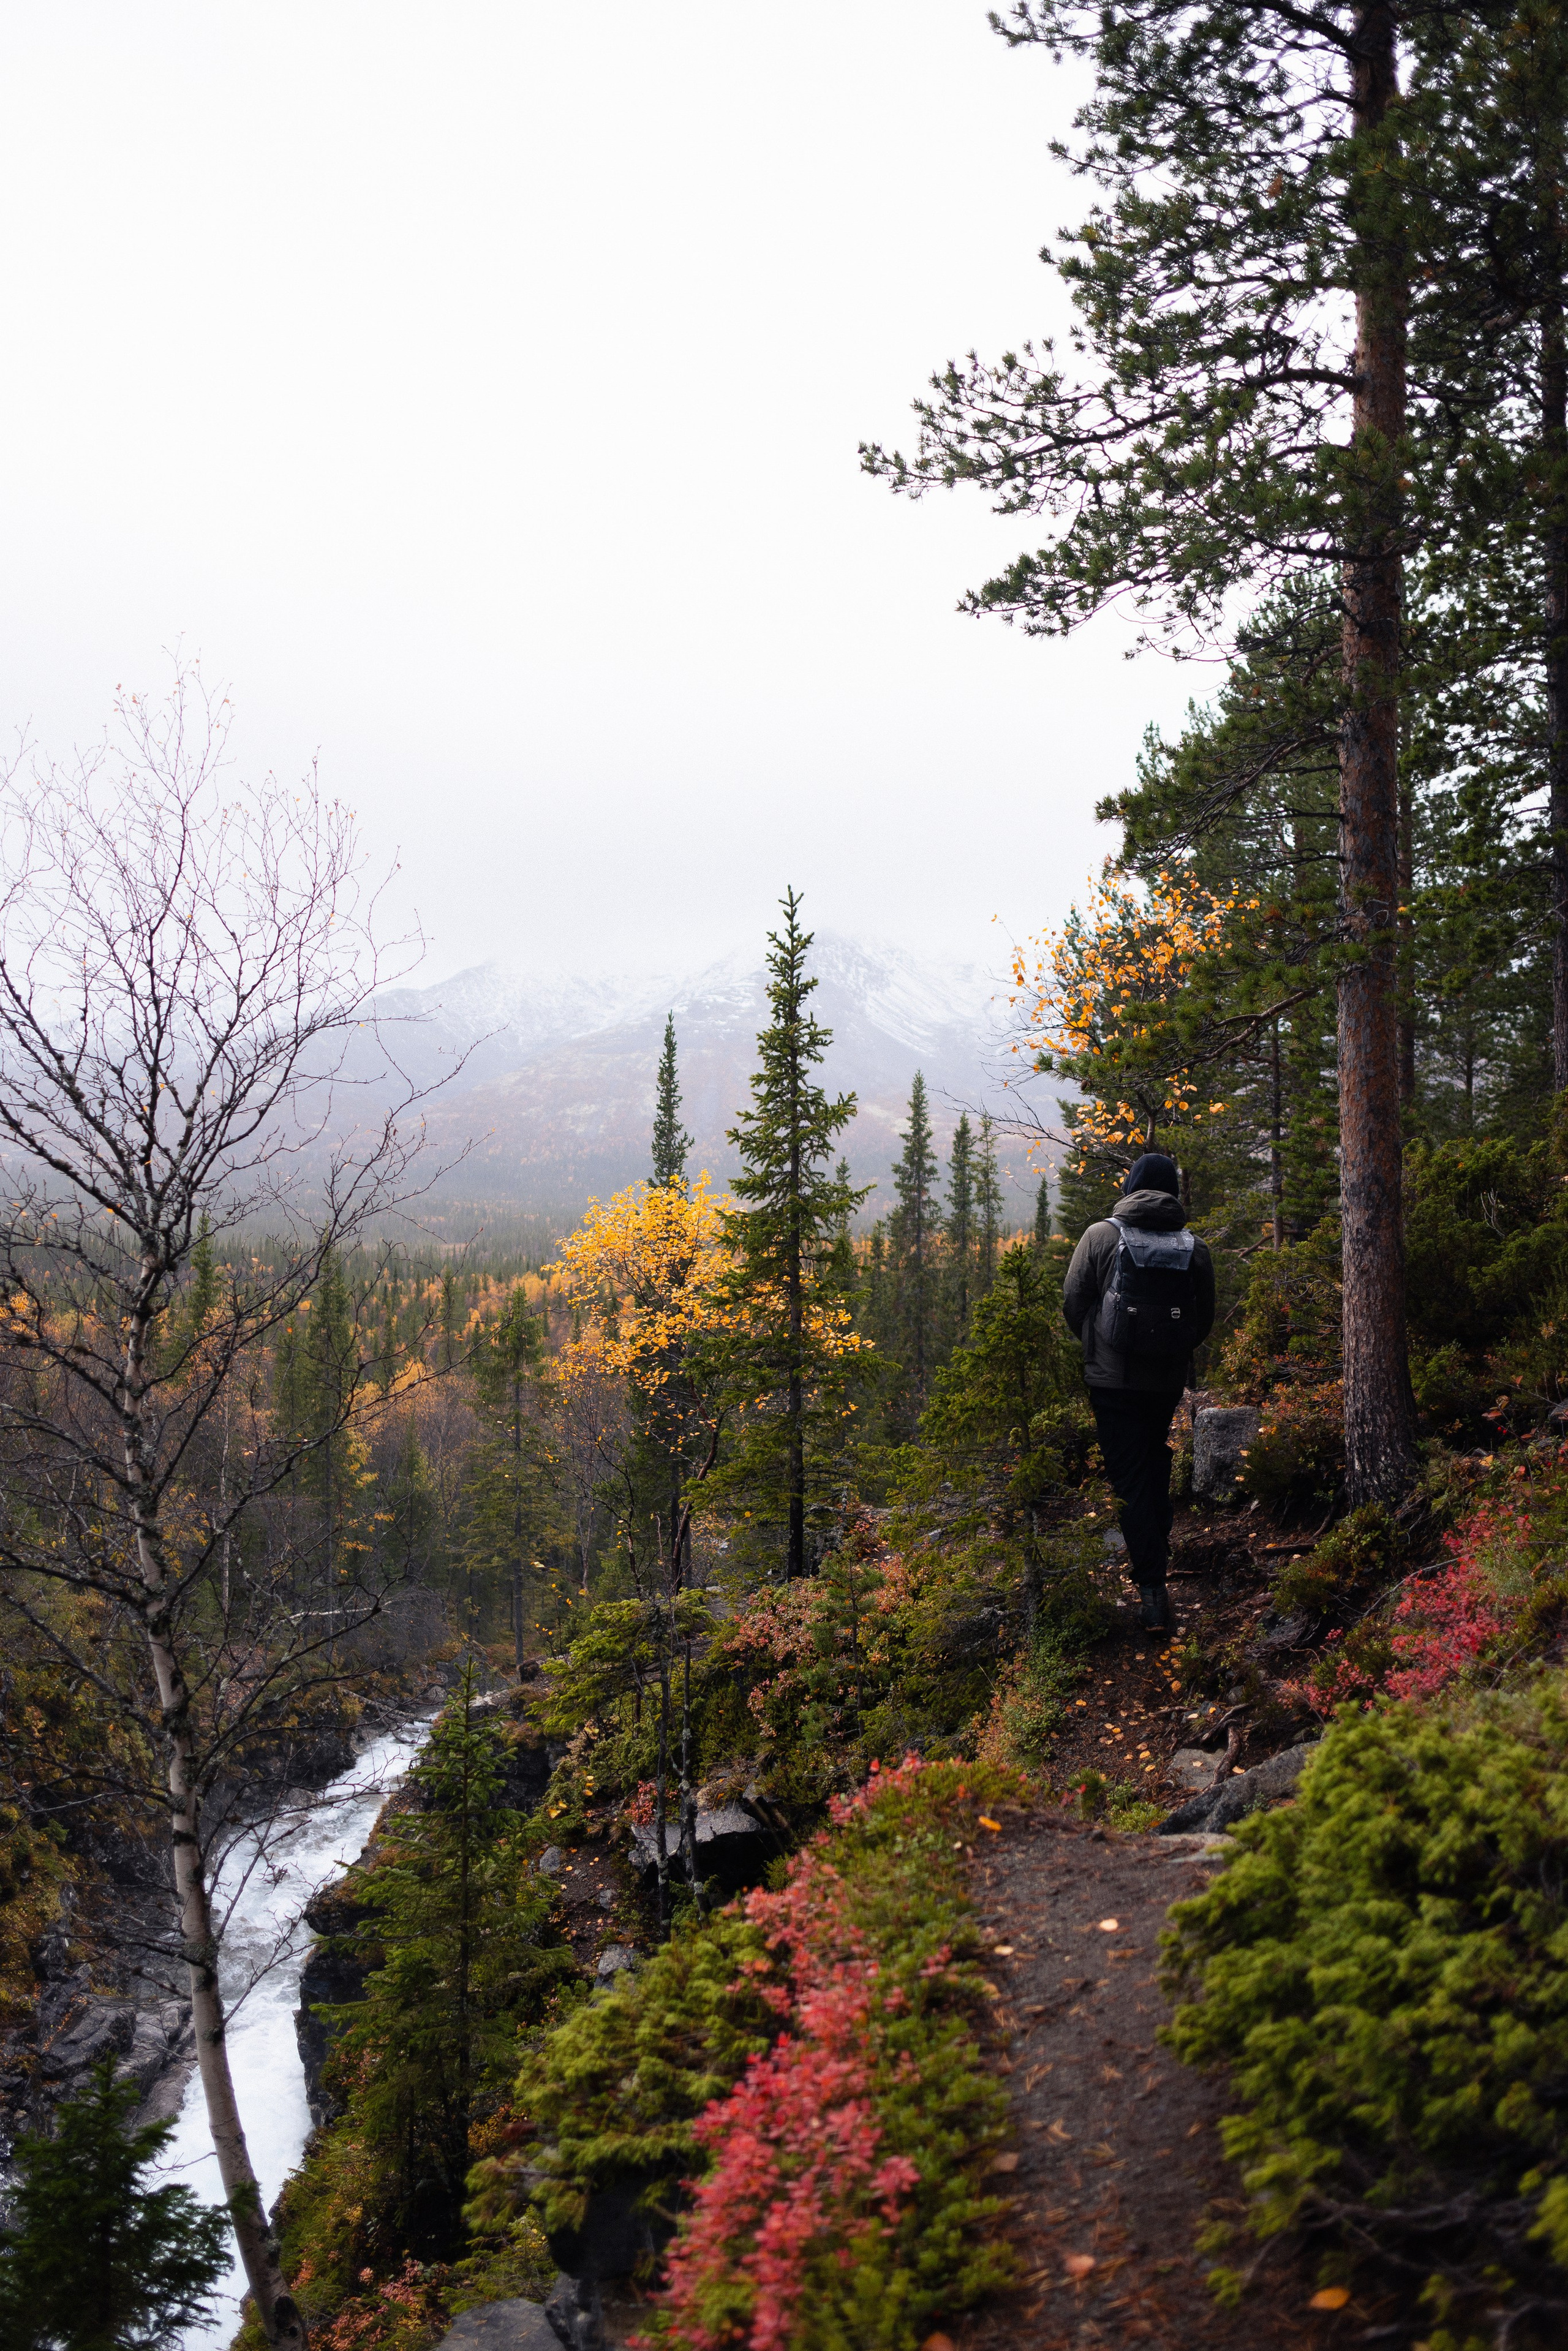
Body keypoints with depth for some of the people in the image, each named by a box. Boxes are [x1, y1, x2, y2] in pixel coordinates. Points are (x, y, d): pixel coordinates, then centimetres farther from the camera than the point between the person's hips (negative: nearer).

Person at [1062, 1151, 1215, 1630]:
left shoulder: (1101, 1236, -4)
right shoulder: (1194, 1247, 3)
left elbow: (1073, 1303, -3)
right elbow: (1205, 1320, 8)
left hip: (1114, 1380, -3)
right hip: (1170, 1381, 3)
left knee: (1130, 1480, -3)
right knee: (1158, 1477, 19)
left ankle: (1152, 1586, -12)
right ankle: (1156, 1561, 30)